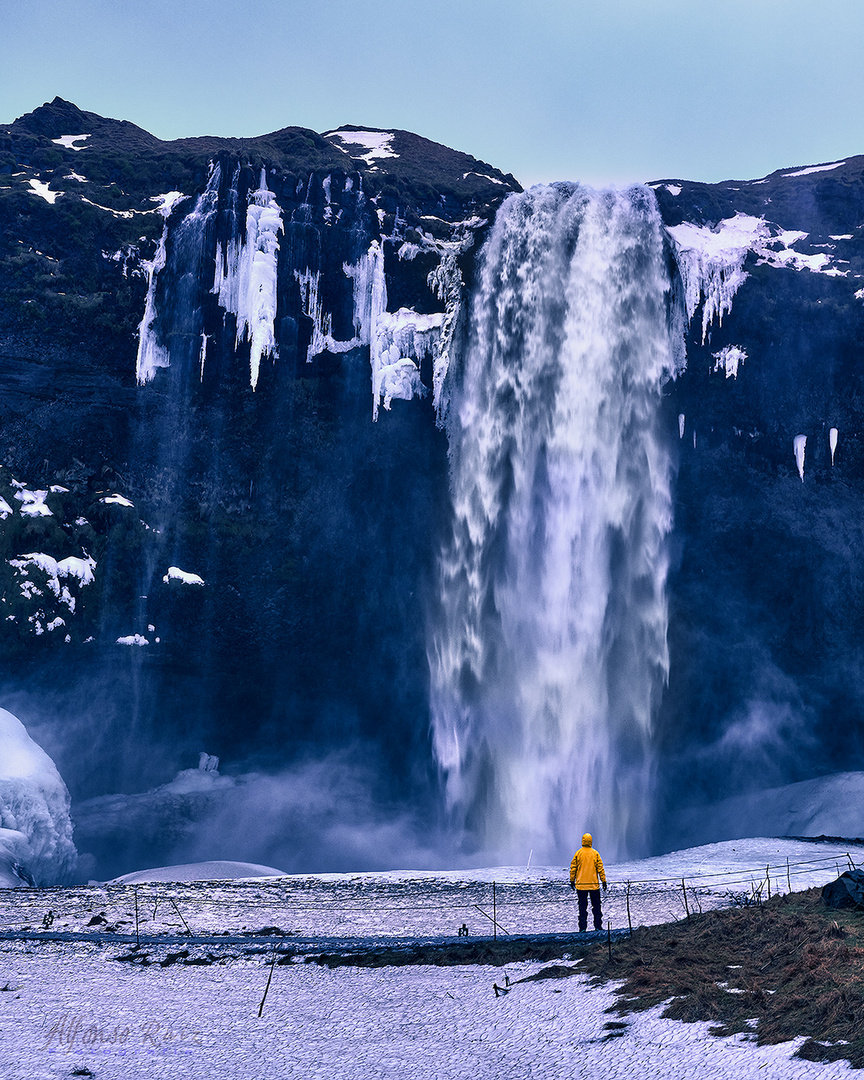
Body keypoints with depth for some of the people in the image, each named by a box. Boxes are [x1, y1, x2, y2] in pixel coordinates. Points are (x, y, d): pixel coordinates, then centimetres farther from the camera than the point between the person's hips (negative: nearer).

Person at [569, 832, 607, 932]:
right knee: (596, 905, 10)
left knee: (582, 906, 3)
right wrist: (604, 881, 4)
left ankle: (582, 927, 0)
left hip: (581, 885, 0)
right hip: (594, 884, 0)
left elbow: (573, 868, 1)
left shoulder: (578, 853, -3)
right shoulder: (595, 853, -2)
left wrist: (572, 881, 11)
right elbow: (600, 868, -2)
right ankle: (598, 926, 9)